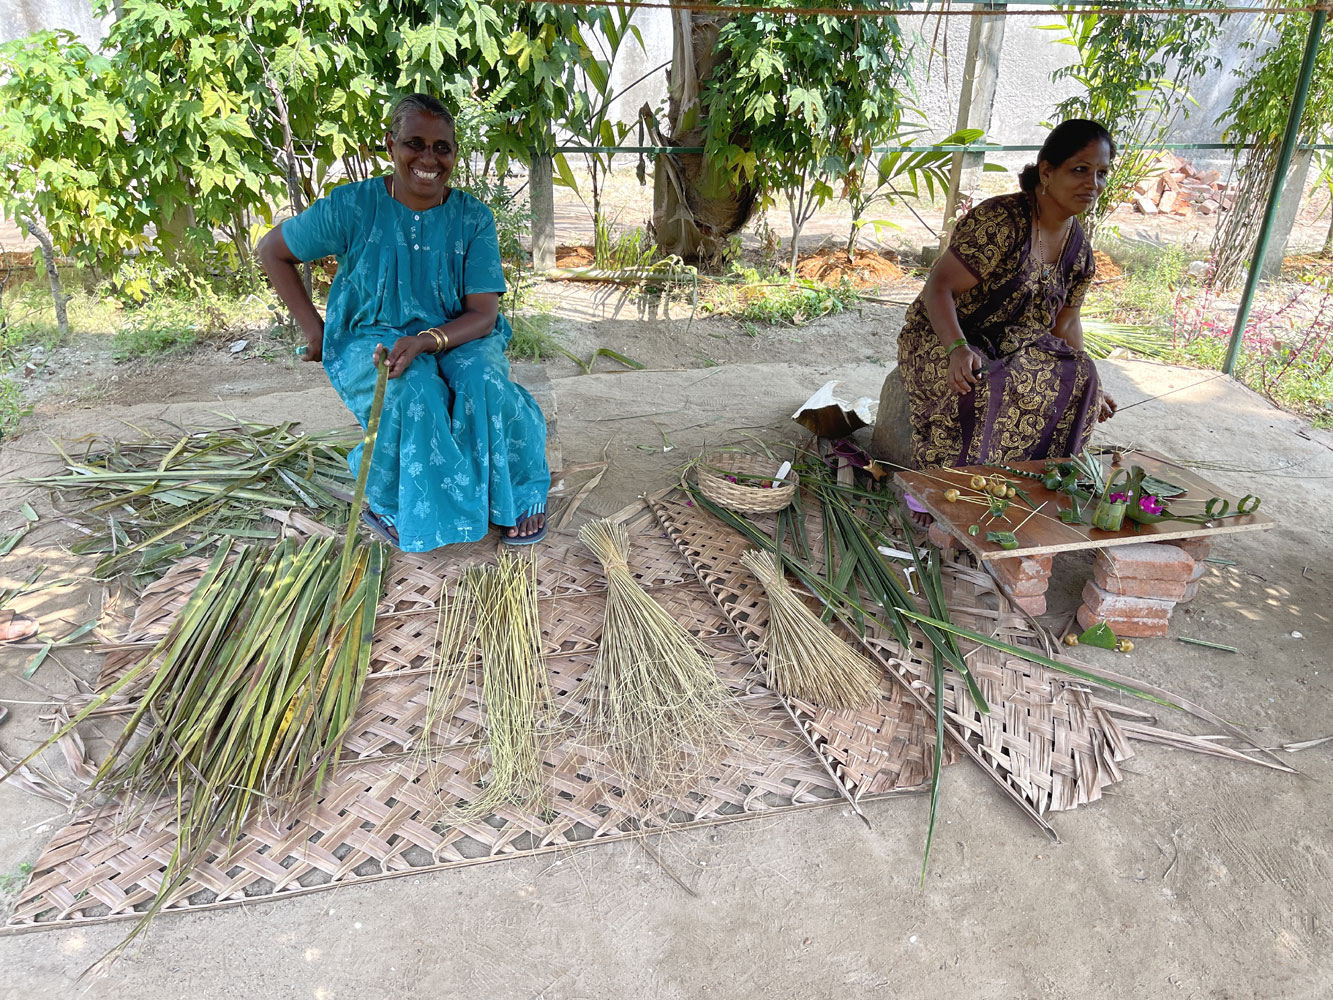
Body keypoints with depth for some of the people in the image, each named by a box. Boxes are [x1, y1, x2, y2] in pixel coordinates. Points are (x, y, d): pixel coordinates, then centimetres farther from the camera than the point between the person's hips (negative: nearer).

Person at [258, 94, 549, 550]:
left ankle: (521, 495, -6)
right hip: (371, 340, -1)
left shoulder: (473, 217, -5)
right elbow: (273, 250, 4)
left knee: (484, 383, -32)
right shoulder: (353, 205, -8)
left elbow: (483, 314, -12)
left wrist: (425, 340, -30)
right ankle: (388, 506, -9)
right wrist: (312, 329, -3)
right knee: (413, 391, -35)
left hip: (456, 338, 1)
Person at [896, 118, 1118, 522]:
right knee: (979, 387, -36)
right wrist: (959, 348, -38)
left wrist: (1088, 383, 7)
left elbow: (1065, 322, 16)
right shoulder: (1001, 221, -19)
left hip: (1009, 345, 7)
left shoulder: (1078, 247, 6)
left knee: (1076, 379, -16)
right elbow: (939, 287, -22)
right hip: (943, 337, -7)